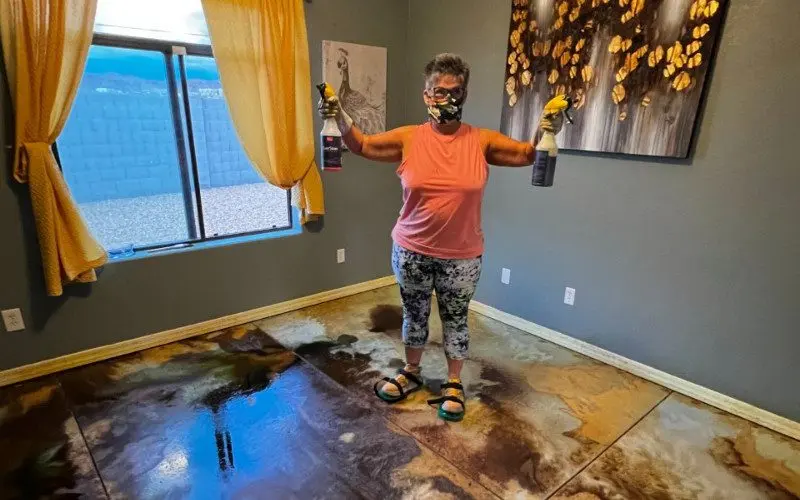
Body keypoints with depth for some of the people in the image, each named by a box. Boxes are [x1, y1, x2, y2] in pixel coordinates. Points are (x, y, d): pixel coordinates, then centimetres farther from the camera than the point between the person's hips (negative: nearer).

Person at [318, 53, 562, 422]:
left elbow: (527, 155, 1)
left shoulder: (482, 141, -4)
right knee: (414, 314, 17)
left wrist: (544, 133, -19)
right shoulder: (408, 138, -3)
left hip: (461, 256, -1)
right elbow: (362, 146, 4)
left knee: (455, 320, 13)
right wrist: (340, 117, -12)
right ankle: (411, 373, 41)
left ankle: (454, 384, 35)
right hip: (411, 251, 1)